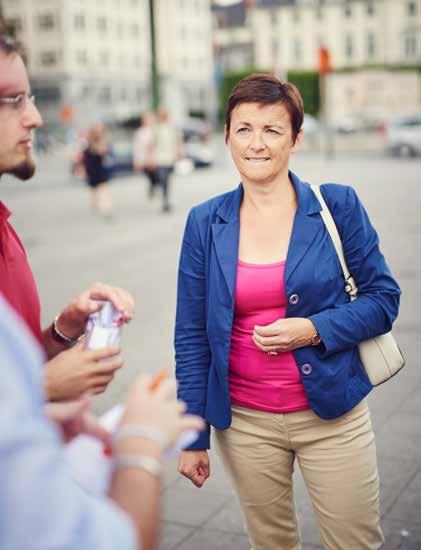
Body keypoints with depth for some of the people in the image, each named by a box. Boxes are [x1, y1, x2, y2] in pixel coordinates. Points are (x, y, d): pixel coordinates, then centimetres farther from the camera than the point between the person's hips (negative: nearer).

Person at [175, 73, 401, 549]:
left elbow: (383, 299, -1)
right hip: (244, 421, 1)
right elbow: (192, 335, 1)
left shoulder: (338, 206, -6)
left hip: (332, 414, -1)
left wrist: (314, 330, -19)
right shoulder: (205, 223, -2)